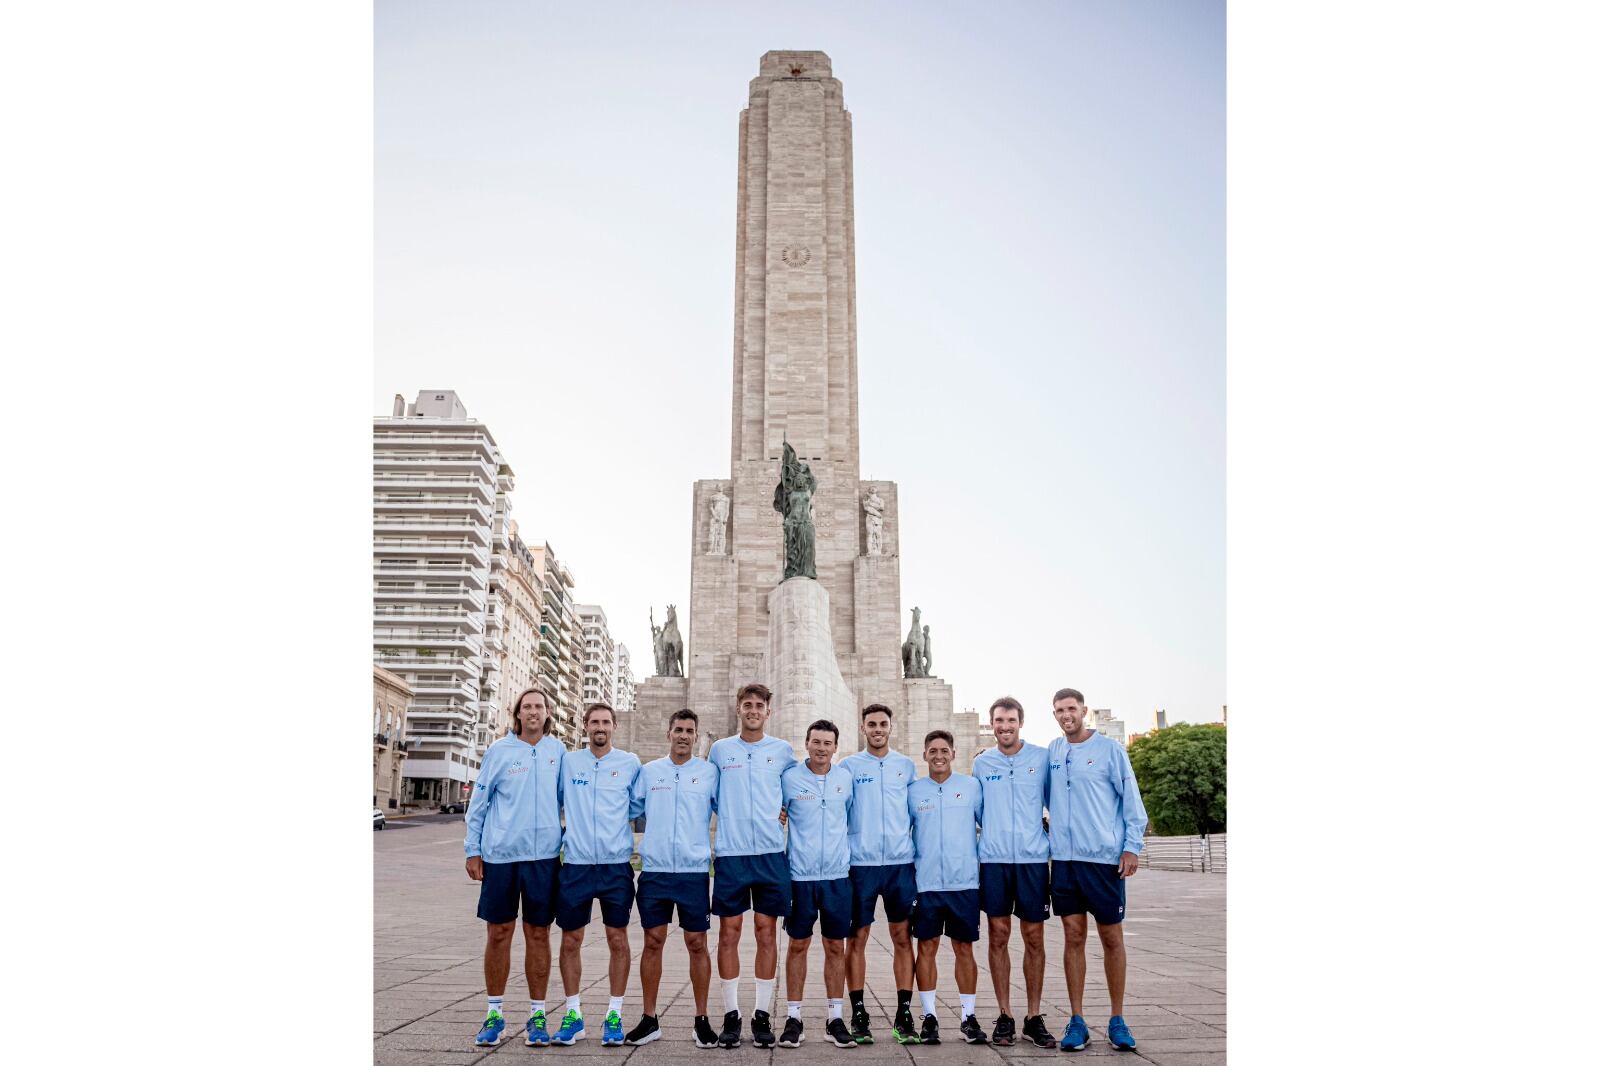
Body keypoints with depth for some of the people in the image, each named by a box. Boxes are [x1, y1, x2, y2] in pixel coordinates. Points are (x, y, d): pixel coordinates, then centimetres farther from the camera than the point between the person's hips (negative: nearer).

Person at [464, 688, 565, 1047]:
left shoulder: (557, 751, 6)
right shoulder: (499, 751, 2)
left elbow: (565, 800, 11)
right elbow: (478, 803, 5)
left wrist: (568, 843, 7)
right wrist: (473, 850, 2)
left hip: (544, 855, 1)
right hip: (500, 855, -1)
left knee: (538, 934, 6)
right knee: (499, 932, 5)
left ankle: (537, 1014, 17)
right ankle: (495, 1014, 19)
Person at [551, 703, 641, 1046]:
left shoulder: (630, 763, 3)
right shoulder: (568, 762, 5)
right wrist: (560, 835, 6)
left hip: (617, 864, -1)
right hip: (575, 863, 1)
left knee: (618, 939, 3)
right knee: (570, 940, 6)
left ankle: (614, 1014, 15)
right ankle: (573, 1014, 19)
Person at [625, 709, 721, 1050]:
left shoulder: (710, 772, 4)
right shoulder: (649, 771, 8)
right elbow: (632, 810, 13)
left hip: (694, 871, -1)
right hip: (654, 869, 1)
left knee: (697, 944, 3)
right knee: (653, 942, 6)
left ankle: (701, 1020, 14)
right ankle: (650, 1020, 17)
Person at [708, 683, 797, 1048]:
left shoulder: (783, 751, 6)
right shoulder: (720, 750, 6)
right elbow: (710, 796, 14)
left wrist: (783, 811, 2)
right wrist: (731, 818, 5)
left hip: (771, 854, 0)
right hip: (730, 854, 0)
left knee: (767, 934, 4)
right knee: (728, 933, 2)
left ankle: (762, 1015, 15)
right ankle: (731, 1015, 13)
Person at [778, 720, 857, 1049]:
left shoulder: (846, 777, 4)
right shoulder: (790, 778, -3)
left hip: (837, 875, 2)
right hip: (800, 875, -2)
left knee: (835, 947, 8)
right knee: (798, 945, 6)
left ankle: (836, 1018, 18)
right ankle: (794, 1018, 17)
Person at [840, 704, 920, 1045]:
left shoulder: (906, 766, 10)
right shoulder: (848, 766, 3)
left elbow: (917, 812, 14)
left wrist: (915, 848, 7)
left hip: (901, 863, 2)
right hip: (861, 863, -2)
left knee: (902, 938, 5)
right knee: (857, 938, 3)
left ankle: (904, 1014, 13)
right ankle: (859, 1014, 13)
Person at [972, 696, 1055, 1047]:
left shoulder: (1042, 758, 0)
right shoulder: (981, 763, 7)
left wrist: (1054, 836, 2)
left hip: (1033, 858, -1)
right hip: (993, 859, 1)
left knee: (1034, 938, 4)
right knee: (999, 936, 4)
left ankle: (1034, 1017, 16)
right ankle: (1004, 1016, 15)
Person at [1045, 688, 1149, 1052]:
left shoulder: (1109, 748, -3)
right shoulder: (1053, 750, 8)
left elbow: (1131, 799, -3)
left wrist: (1132, 846, -8)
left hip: (1105, 858, -3)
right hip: (1064, 857, 3)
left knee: (1112, 938, 5)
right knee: (1074, 937, 6)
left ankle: (1117, 1021, 18)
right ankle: (1077, 1021, 14)